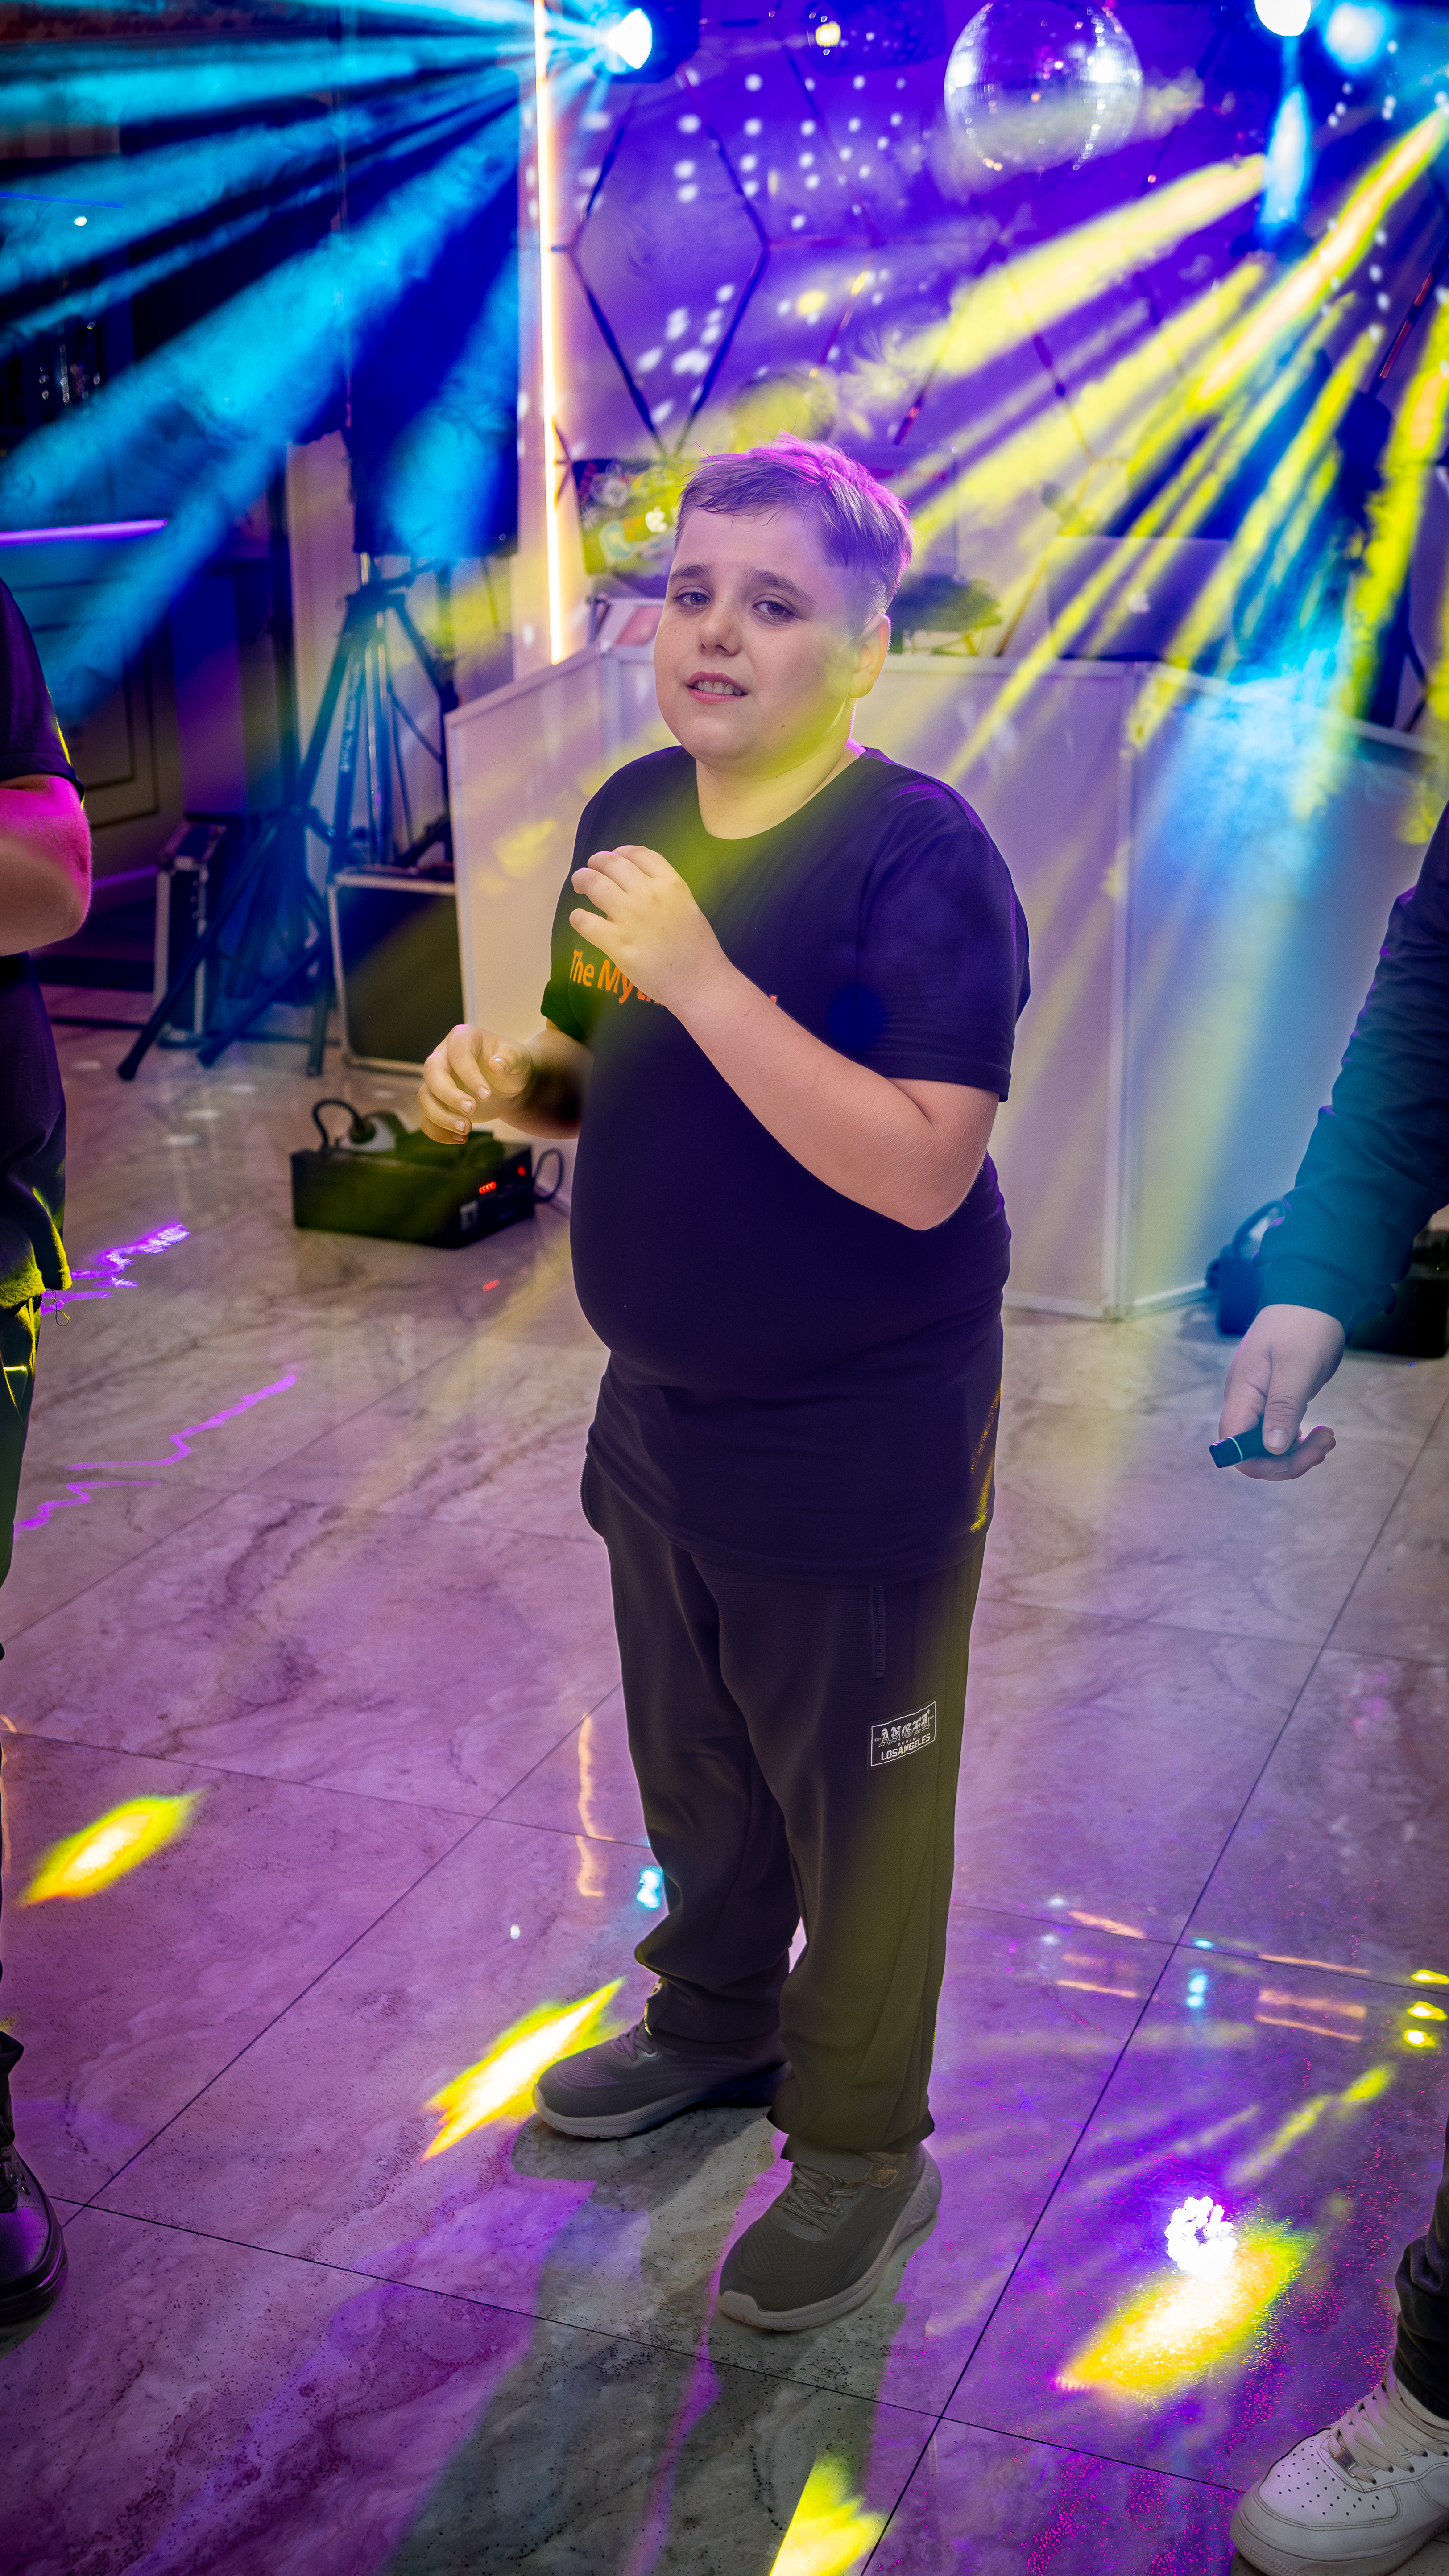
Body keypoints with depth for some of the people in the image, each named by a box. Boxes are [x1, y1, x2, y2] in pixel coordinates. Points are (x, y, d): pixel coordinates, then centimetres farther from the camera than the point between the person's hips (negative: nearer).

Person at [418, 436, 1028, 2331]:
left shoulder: (919, 857, -21)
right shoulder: (634, 816, 2)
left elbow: (921, 1168, -30)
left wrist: (698, 978, -33)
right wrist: (510, 1071, -7)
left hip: (858, 1448, -7)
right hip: (663, 1412, 7)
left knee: (859, 1812, 10)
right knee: (693, 1768, 25)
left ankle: (862, 2150, 31)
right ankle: (715, 2019, 51)